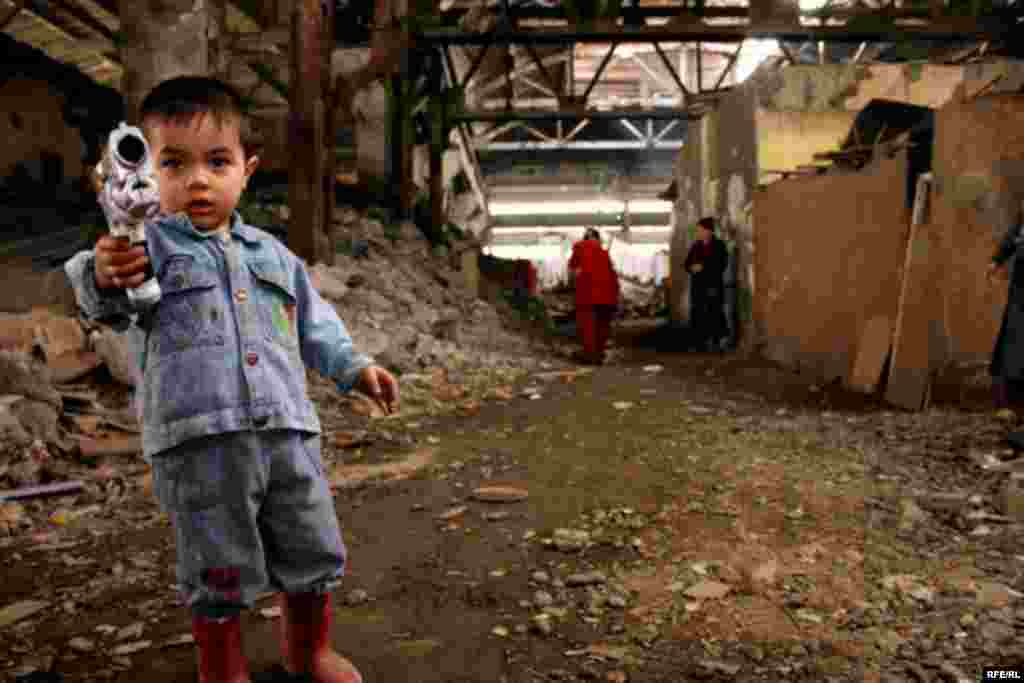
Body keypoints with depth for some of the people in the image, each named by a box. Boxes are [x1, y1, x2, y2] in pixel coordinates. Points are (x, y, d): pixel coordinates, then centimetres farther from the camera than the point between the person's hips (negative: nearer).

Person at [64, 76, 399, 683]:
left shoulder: (271, 254, 15)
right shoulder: (149, 246, 0)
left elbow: (314, 324, 23)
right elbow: (107, 301, -17)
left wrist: (353, 367, 12)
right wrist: (103, 276, -39)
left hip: (288, 433, 5)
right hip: (197, 444, -4)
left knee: (314, 557, 15)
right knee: (219, 576, 8)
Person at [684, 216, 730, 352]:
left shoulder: (719, 245, -2)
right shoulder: (696, 246, 11)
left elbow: (722, 265, -10)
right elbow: (687, 264, 11)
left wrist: (703, 267, -16)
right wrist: (692, 268, -12)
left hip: (714, 284, -4)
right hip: (698, 284, 4)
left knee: (714, 313, -8)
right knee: (698, 313, -2)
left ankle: (716, 341, 2)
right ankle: (701, 342, 4)